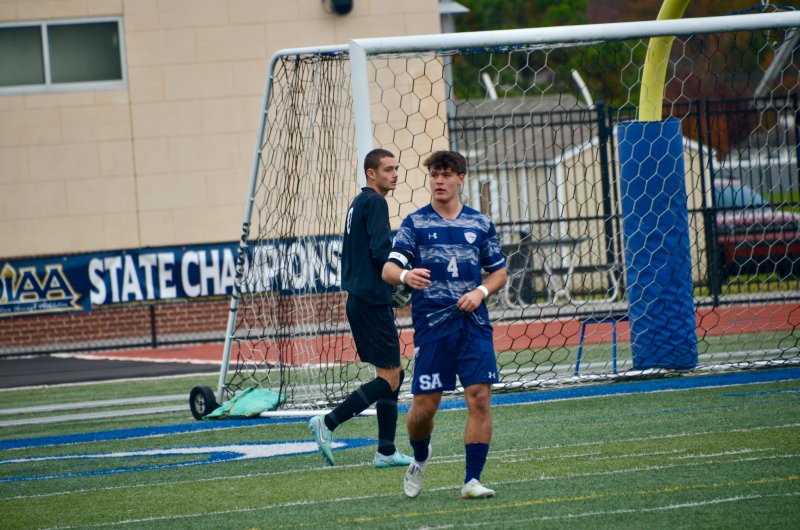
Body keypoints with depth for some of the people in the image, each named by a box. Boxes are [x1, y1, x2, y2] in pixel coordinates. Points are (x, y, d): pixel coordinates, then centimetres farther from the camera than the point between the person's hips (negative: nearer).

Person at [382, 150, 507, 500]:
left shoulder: (480, 224, 10)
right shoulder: (415, 224, 4)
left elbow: (499, 272, 17)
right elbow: (388, 269, -6)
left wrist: (481, 291, -4)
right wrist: (405, 276, -30)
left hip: (473, 323, 1)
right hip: (431, 326, -1)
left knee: (480, 397, -11)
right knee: (424, 406, -1)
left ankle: (472, 479, -6)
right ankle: (420, 459, 31)